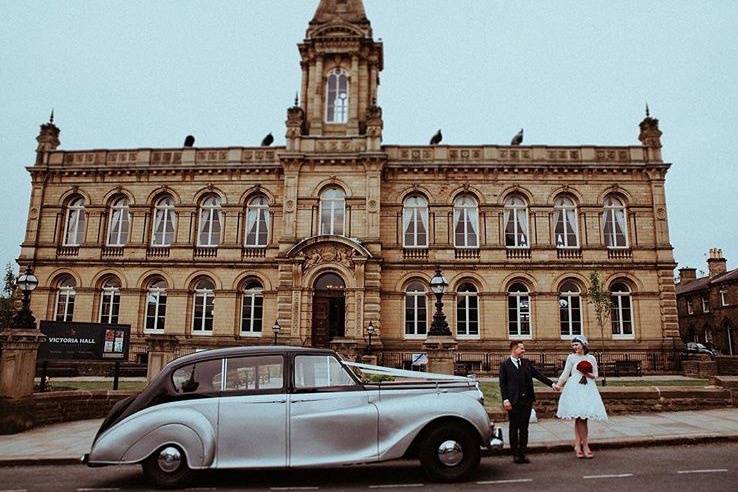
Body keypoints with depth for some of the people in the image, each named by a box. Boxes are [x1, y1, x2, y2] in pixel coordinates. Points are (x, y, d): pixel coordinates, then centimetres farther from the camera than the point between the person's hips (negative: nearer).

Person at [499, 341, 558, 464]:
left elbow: (538, 374, 8)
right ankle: (515, 454, 15)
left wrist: (551, 384, -2)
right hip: (513, 402, -4)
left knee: (524, 428, 9)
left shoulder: (526, 362, 10)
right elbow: (503, 384, -4)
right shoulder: (505, 364, -3)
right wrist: (505, 399, -12)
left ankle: (522, 453, 17)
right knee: (514, 428, 5)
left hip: (527, 400, 4)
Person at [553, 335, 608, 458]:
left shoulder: (591, 358, 12)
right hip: (575, 389, -2)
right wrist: (559, 384, -14)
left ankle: (578, 446, 6)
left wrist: (589, 374, -8)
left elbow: (596, 375, 13)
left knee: (581, 418, 0)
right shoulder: (571, 357, 6)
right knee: (579, 417, -10)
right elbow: (565, 373, 0)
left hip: (588, 389, 2)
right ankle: (585, 446, -2)